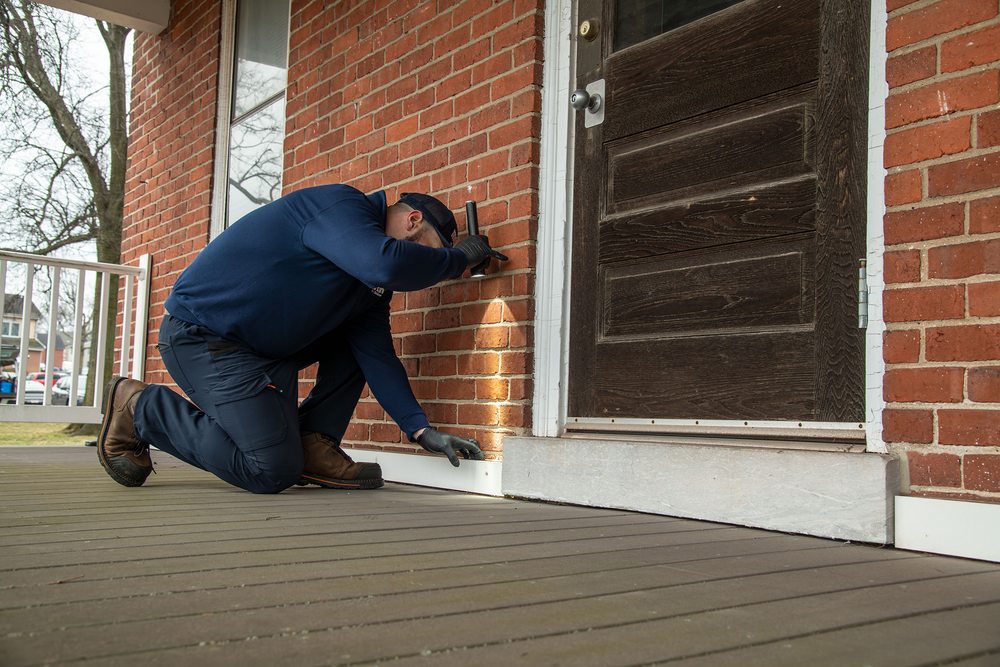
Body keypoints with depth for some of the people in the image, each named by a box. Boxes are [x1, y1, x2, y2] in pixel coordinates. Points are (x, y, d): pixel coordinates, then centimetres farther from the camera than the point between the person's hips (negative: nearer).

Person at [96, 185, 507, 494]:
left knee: (362, 335, 12)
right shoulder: (341, 205, -17)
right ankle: (138, 408, 1)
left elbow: (377, 357, 6)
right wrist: (458, 258, -18)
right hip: (199, 335, -10)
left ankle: (313, 445, 3)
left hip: (261, 343, 10)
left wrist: (421, 429, -2)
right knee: (272, 471, -16)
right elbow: (388, 265, -37)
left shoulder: (372, 280, 10)